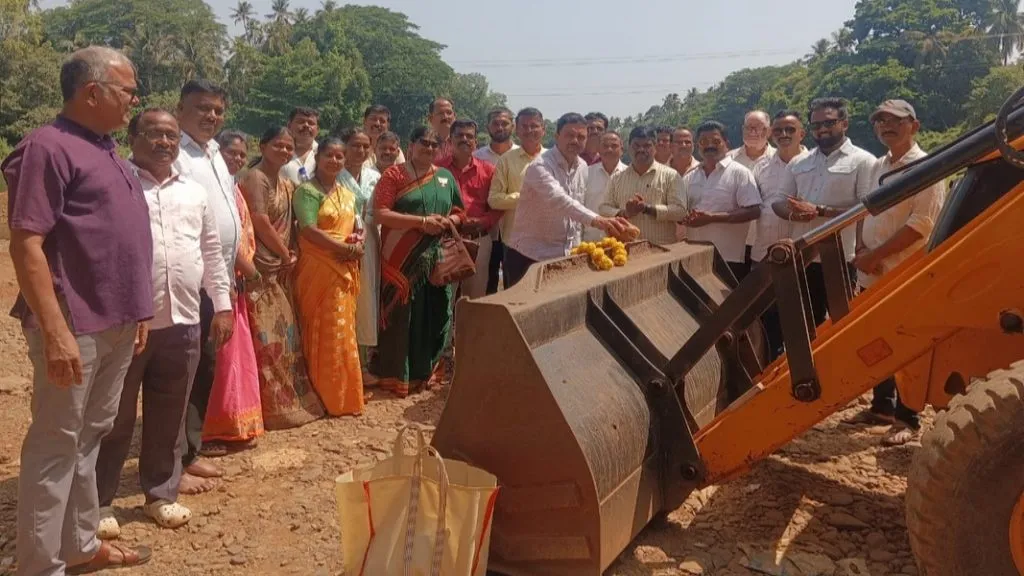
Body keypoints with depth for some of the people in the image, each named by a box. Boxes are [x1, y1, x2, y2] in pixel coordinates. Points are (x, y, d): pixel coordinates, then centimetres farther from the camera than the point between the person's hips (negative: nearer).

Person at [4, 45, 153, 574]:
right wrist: (55, 331, -24)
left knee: (90, 437, 16)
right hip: (75, 328, -9)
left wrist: (137, 311, 19)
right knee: (56, 445, 0)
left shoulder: (106, 151, 15)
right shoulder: (49, 146, -12)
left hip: (115, 325, 9)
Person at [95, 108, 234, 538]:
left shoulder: (194, 193, 13)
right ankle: (99, 502, 19)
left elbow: (211, 252, 18)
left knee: (169, 417, 13)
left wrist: (222, 305, 14)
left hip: (182, 322, 5)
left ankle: (161, 494, 27)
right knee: (115, 418, 5)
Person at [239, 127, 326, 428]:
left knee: (284, 335, 14)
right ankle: (272, 407, -1)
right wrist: (285, 254, -8)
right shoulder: (255, 178, -11)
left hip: (281, 269, 9)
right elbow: (260, 222, -18)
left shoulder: (286, 184, 17)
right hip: (261, 269, -9)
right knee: (266, 339, -7)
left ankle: (289, 400, 23)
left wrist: (292, 253, 0)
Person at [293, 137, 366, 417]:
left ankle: (343, 395, 19)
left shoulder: (348, 193, 18)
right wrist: (346, 247, -16)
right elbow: (309, 230, -16)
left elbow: (356, 228, 22)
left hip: (345, 270, 7)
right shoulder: (307, 191, -6)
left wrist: (359, 241, -2)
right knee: (324, 332, -4)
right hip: (318, 269, -7)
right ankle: (327, 397, 4)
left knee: (343, 331, 10)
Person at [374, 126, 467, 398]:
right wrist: (422, 221, -17)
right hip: (403, 258, -4)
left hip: (438, 257, 5)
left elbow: (459, 212, 19)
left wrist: (448, 222, -5)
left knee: (435, 315, 7)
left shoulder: (446, 177, 14)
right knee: (402, 316, -1)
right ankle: (398, 377, 9)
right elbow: (380, 214, -11)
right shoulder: (393, 175, -1)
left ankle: (426, 372, 22)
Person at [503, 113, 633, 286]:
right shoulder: (540, 166, -19)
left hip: (563, 256, 7)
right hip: (530, 256, -7)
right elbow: (558, 200, -37)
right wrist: (596, 220, -50)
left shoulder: (582, 167, 6)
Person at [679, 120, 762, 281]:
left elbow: (753, 211, -13)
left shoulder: (739, 173, -5)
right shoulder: (689, 178, 13)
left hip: (729, 258, -5)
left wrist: (712, 217, -20)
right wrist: (687, 219, -8)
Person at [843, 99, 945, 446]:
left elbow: (921, 223, -19)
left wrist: (876, 254, -18)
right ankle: (882, 406, 28)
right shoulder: (879, 167, 14)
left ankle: (908, 421, 6)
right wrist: (862, 250, 1)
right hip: (872, 274, 8)